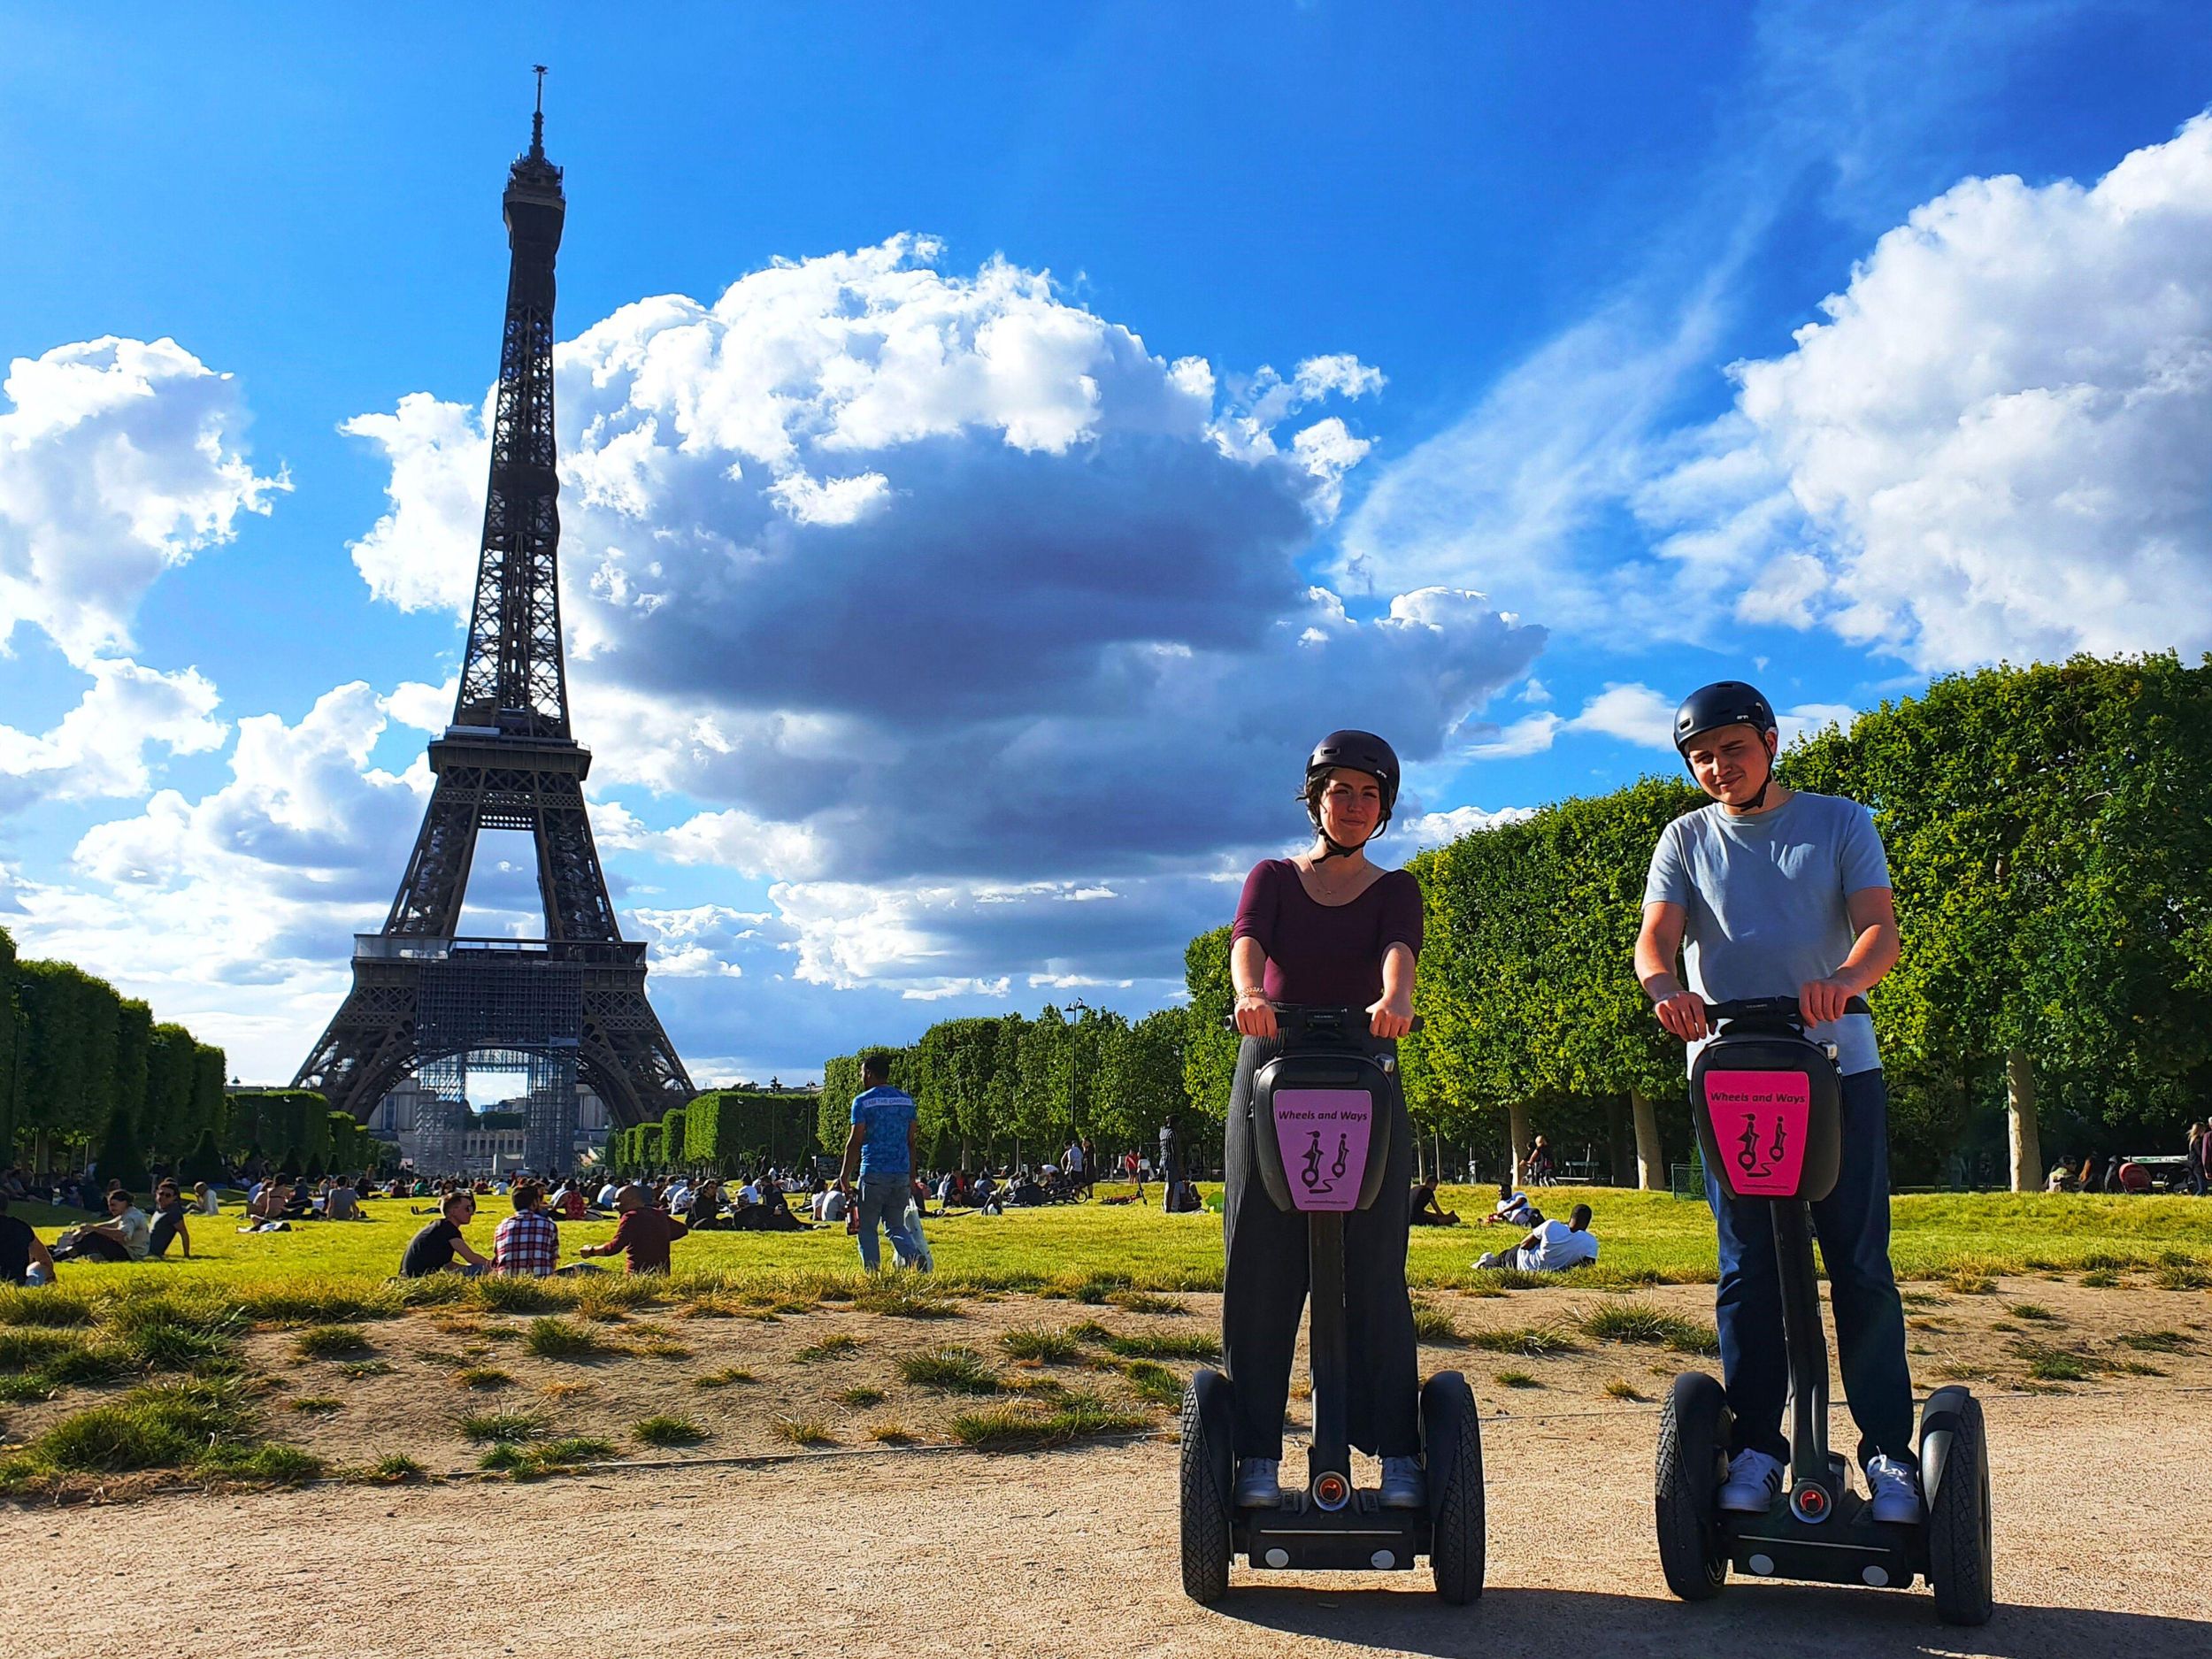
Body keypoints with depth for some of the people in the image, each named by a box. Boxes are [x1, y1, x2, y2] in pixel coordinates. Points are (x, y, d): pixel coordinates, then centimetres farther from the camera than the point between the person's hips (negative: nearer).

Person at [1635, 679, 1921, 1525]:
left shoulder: (1839, 822, 8)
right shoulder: (1687, 838, 12)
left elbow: (1881, 929, -5)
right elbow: (1655, 937, -3)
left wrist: (1842, 980, -29)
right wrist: (1665, 988, -28)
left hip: (1838, 1068, -1)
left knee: (1860, 1263, -1)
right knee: (1747, 1267, 2)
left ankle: (1889, 1448, 7)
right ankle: (1755, 1443, 10)